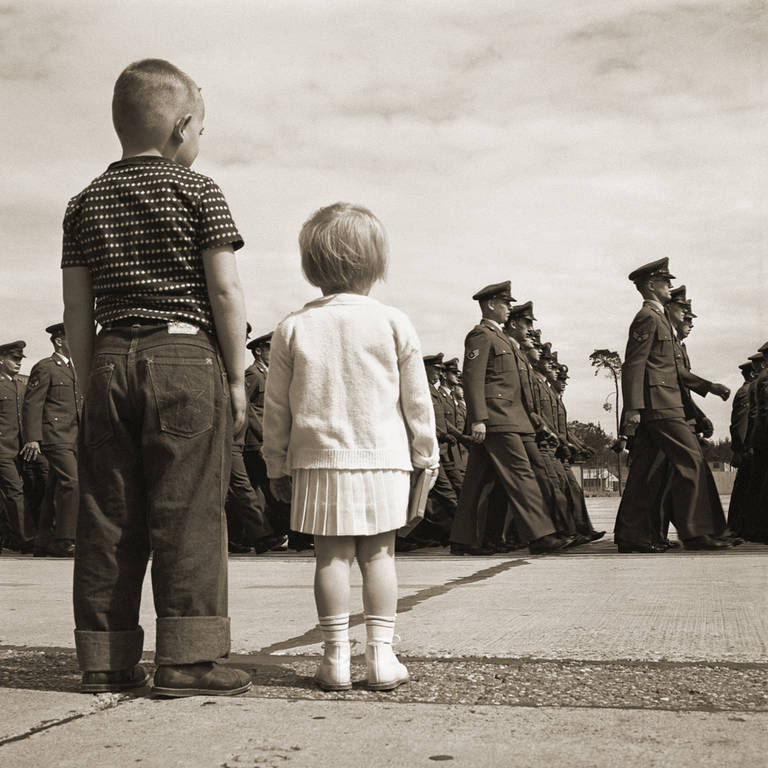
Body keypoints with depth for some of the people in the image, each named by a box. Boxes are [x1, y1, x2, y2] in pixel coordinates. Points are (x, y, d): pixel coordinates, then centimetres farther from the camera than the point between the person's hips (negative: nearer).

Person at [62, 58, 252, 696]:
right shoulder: (198, 192, 1)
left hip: (111, 361, 5)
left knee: (107, 517, 7)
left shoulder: (86, 203, 14)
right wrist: (236, 379, 1)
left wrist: (91, 384, 17)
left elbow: (77, 312, 11)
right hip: (186, 358, -5)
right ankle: (187, 659, -2)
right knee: (188, 511, -3)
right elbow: (226, 293, -5)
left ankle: (105, 660, 12)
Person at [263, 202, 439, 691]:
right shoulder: (393, 324, 0)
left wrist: (277, 467, 14)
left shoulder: (294, 328, 3)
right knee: (379, 554, 6)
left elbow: (276, 407, 5)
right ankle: (381, 655, 7)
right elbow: (417, 399, 4)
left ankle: (337, 658, 7)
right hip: (382, 458, 0)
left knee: (332, 557, 4)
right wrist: (426, 456, 14)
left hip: (319, 460, 1)